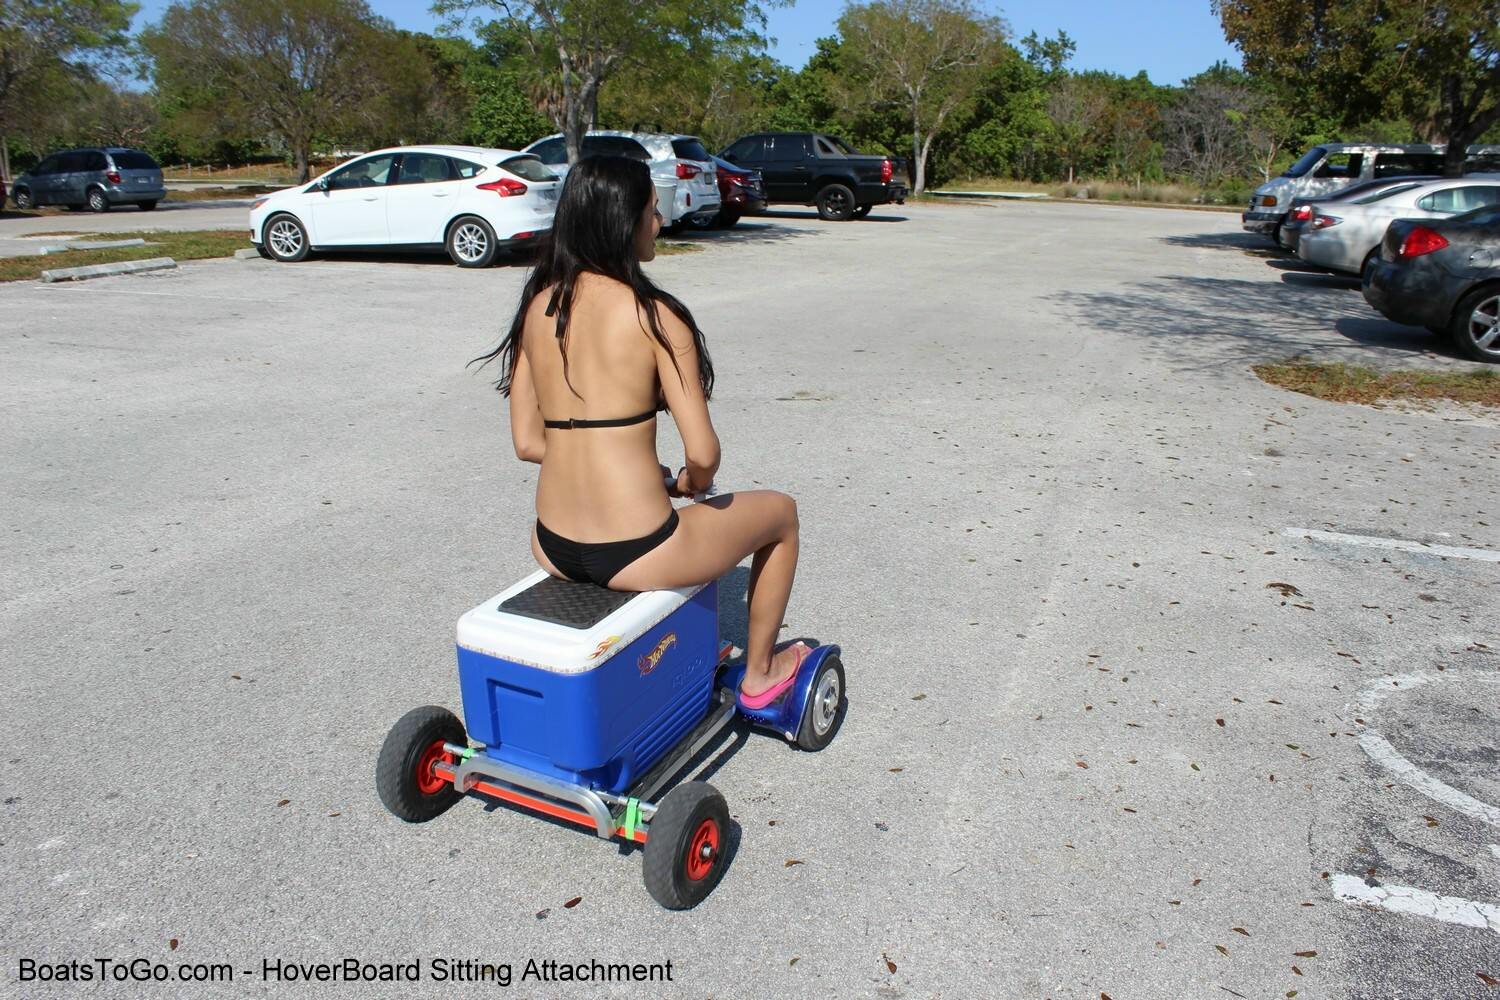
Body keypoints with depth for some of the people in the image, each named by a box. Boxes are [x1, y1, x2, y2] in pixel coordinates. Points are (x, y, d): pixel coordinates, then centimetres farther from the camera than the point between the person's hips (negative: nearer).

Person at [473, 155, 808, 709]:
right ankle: (759, 674, 34)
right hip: (635, 557, -6)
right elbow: (703, 454, -14)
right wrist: (690, 483, 8)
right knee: (780, 511, 20)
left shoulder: (536, 305, 4)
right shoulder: (653, 315, -13)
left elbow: (527, 442, 7)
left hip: (552, 551, 7)